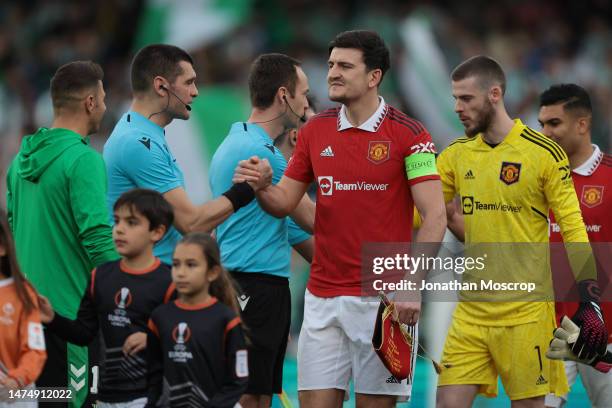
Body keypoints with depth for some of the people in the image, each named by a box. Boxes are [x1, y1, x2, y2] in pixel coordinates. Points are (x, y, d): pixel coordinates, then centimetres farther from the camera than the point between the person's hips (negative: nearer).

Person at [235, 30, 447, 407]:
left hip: (384, 300, -4)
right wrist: (262, 187, -11)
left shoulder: (408, 134, -7)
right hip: (323, 298, 4)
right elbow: (285, 203, 13)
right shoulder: (315, 131, 8)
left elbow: (435, 216, -10)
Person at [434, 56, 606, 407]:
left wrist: (590, 304, -11)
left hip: (526, 310, -4)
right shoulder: (456, 155, 8)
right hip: (472, 311, 4)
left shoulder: (544, 152, -6)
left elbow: (574, 230, -7)